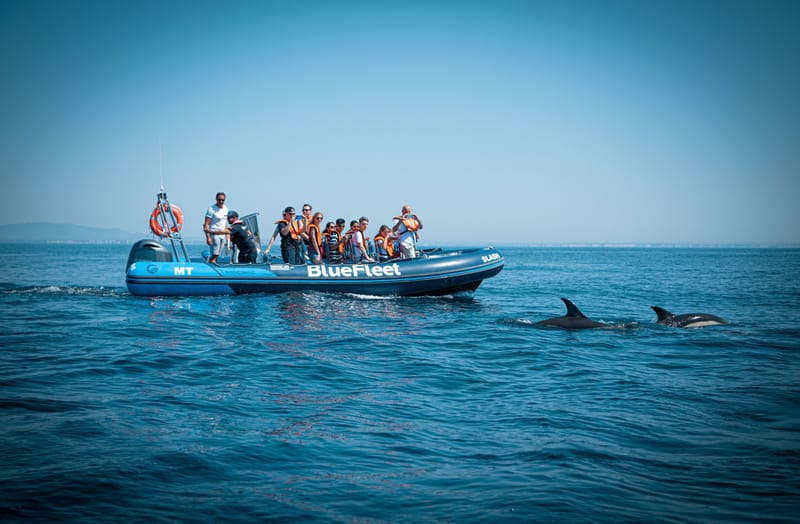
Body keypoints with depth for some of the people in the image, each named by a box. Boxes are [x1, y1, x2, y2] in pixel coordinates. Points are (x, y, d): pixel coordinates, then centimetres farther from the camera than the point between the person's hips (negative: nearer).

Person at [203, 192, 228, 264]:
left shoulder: (225, 209, 10)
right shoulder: (212, 209, -11)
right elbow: (206, 224, -14)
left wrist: (226, 236, 16)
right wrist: (208, 237, -22)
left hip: (223, 234, 7)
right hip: (214, 234, -7)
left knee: (218, 255, 6)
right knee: (214, 255, -12)